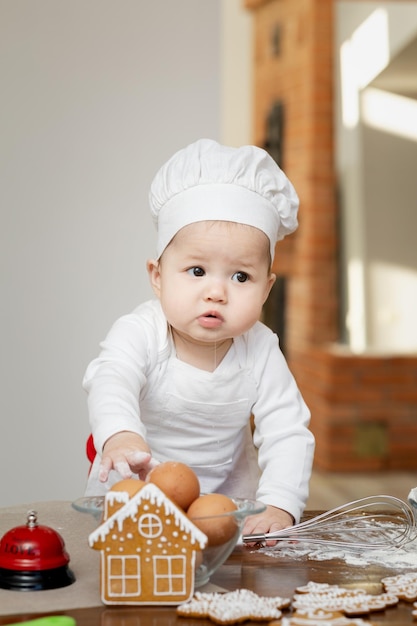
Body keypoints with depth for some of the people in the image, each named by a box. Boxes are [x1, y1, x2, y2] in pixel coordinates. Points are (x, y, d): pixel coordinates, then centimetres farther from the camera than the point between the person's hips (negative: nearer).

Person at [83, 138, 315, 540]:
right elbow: (110, 386, -42)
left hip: (225, 494, 1)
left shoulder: (260, 351, -15)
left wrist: (278, 506, -34)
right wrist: (120, 436, -65)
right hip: (133, 491, -1)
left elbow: (288, 434, -17)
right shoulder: (140, 334, -22)